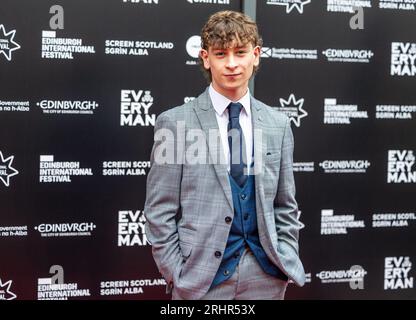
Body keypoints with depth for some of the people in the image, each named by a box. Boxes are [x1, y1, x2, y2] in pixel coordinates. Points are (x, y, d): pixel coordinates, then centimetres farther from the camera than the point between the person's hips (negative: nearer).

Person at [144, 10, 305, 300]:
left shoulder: (278, 124, 7)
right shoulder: (175, 123, -4)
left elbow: (286, 207, 11)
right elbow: (159, 212, -4)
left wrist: (287, 264, 4)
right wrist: (176, 274, -8)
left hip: (266, 275, 3)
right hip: (202, 277, -3)